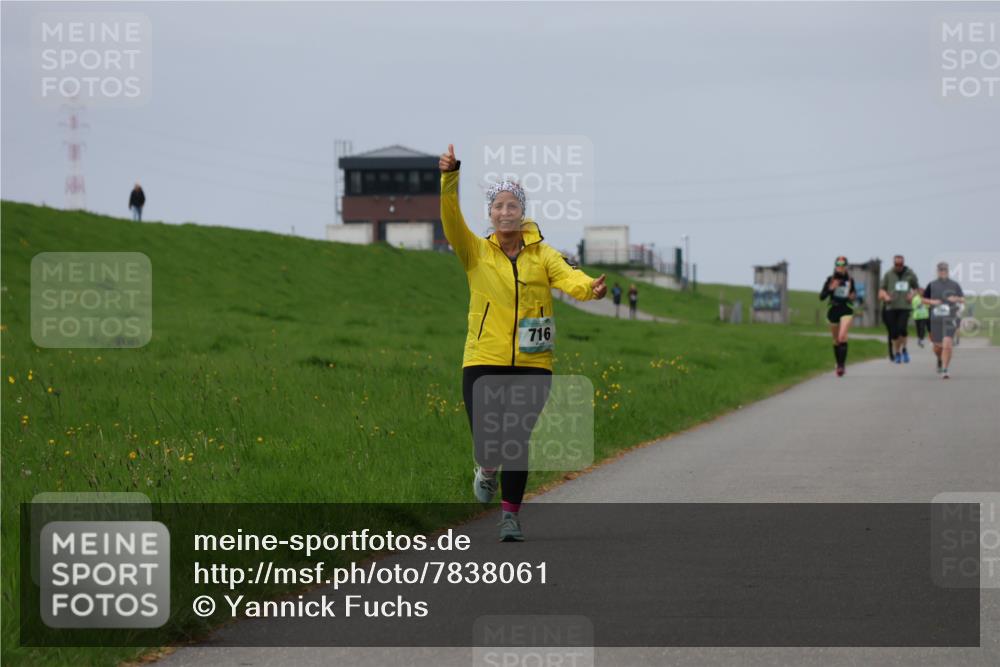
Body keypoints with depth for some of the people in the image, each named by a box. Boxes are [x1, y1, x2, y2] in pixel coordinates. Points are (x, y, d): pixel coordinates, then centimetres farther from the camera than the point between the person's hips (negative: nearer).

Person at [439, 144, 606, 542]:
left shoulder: (542, 254, 4)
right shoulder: (476, 252, 4)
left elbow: (566, 276, -15)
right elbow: (451, 219, -11)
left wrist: (589, 288, -38)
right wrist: (449, 178, -28)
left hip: (532, 364, 1)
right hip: (484, 360, -1)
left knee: (517, 441, -1)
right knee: (486, 441, -8)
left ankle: (510, 515, 13)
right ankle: (487, 469, 29)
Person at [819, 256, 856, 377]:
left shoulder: (850, 280, 2)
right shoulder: (830, 280, -3)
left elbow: (854, 292, 19)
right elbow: (822, 297, -5)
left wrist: (853, 297, -5)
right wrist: (830, 289, -21)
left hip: (846, 310, -1)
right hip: (833, 310, 1)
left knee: (842, 336, -22)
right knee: (836, 340, 12)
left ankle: (842, 364, -20)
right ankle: (839, 364, 30)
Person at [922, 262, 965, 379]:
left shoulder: (955, 285, 4)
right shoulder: (932, 285, 5)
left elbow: (963, 300, 7)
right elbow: (924, 299, 12)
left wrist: (956, 299, -15)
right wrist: (932, 302, -9)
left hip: (950, 318, -2)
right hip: (936, 319, 2)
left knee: (947, 344, -18)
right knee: (937, 346, 10)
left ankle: (944, 370, -14)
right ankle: (940, 361, 44)